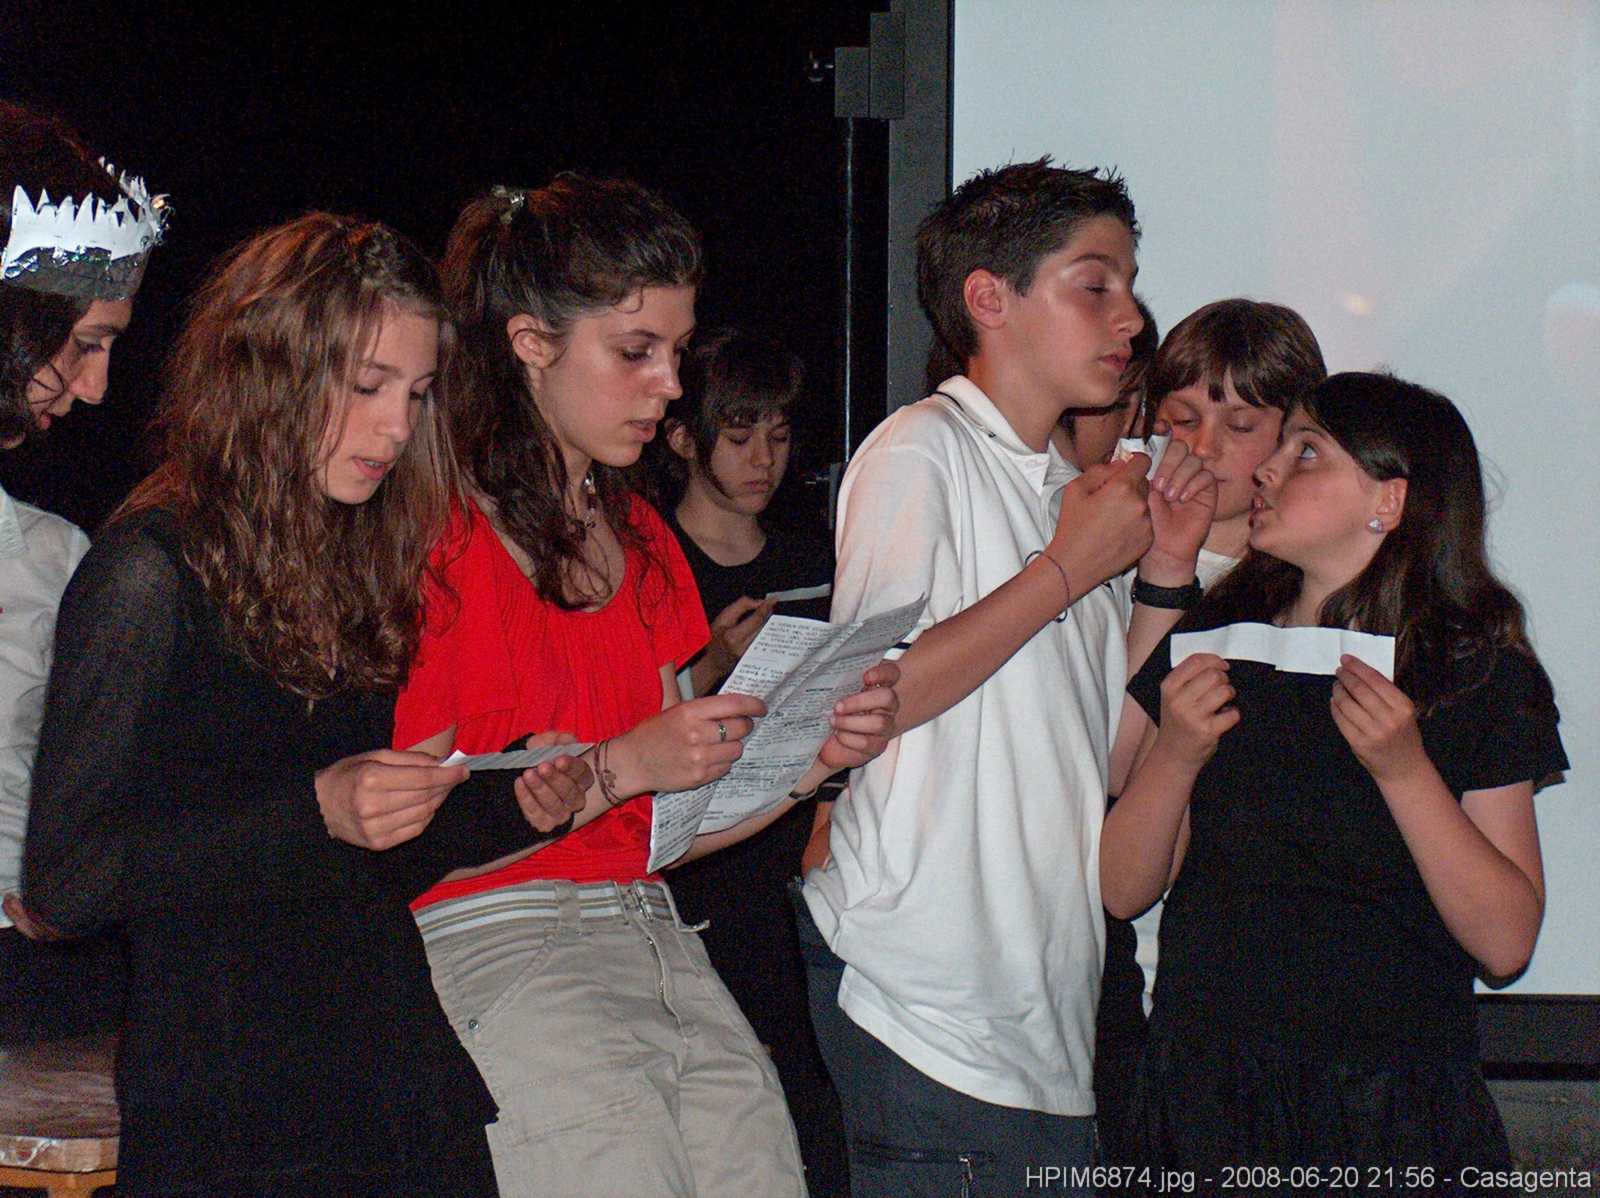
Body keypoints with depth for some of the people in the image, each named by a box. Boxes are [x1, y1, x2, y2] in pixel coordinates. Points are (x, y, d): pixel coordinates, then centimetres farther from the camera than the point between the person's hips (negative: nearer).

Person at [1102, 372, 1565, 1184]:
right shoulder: (1214, 638, 4)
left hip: (1387, 1112, -2)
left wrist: (1403, 770, -20)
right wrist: (1175, 756, -14)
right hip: (1210, 1094, 3)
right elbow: (1124, 890, 2)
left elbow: (1506, 941, -11)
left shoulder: (1479, 672, -3)